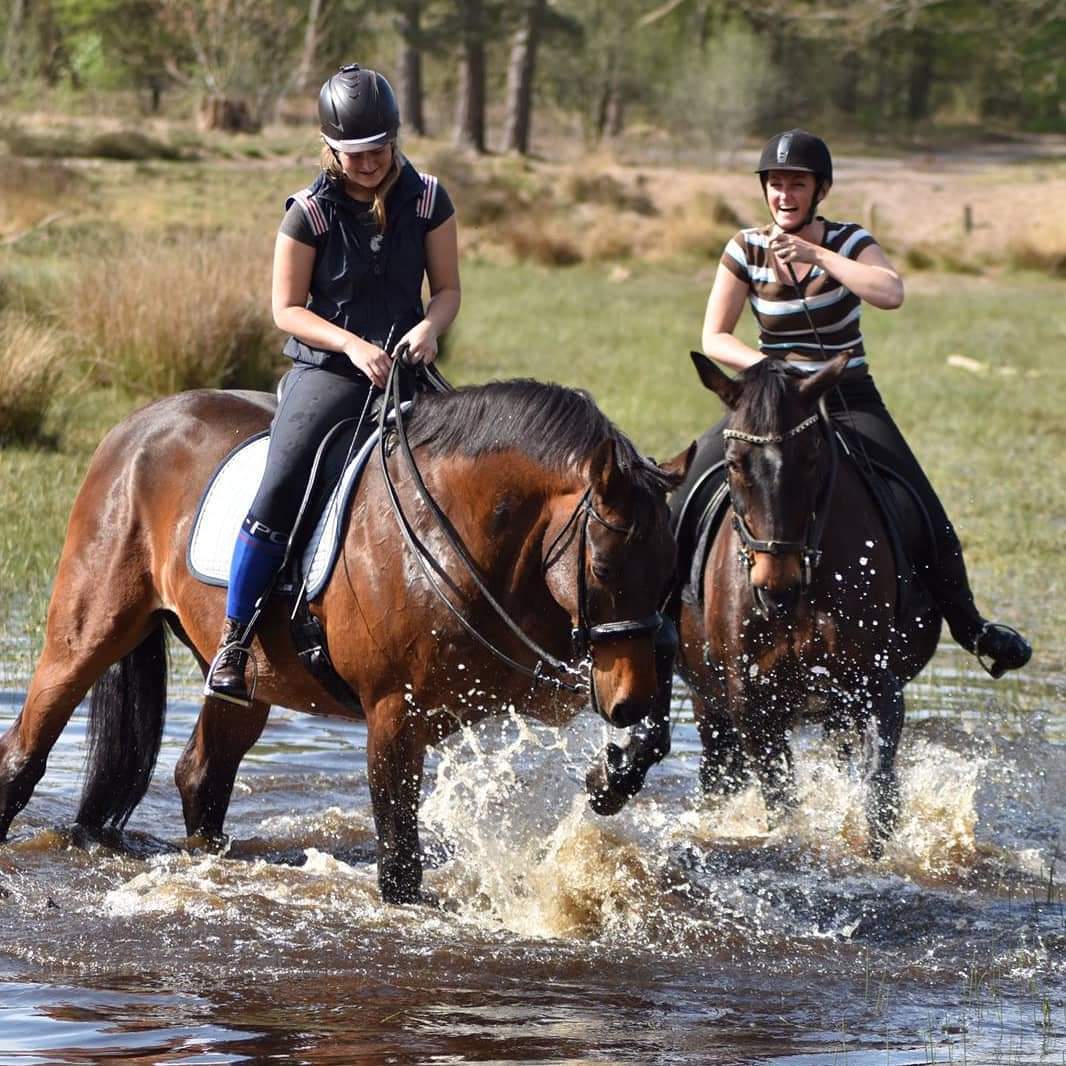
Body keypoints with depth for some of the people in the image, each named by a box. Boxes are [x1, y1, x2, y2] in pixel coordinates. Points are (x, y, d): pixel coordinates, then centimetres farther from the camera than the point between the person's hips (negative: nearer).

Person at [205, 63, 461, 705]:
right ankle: (233, 646, -14)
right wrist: (353, 344, -18)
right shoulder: (311, 212, -4)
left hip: (405, 368, 3)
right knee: (278, 494, -22)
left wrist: (429, 328, -16)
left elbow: (447, 290, 7)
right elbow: (287, 308, -2)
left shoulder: (427, 201, 3)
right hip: (326, 370, -3)